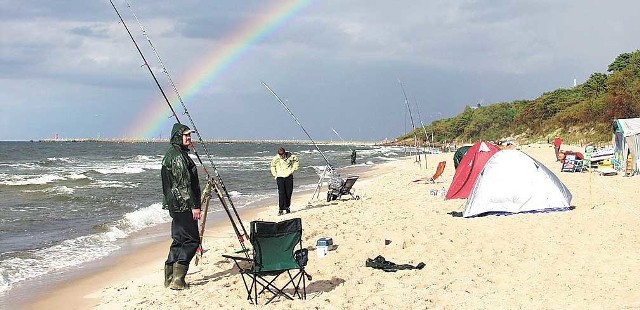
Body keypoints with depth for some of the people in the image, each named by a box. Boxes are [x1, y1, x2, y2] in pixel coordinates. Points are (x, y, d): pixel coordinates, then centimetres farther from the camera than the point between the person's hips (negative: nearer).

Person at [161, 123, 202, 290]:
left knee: (179, 240, 14)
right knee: (192, 240, -6)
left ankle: (170, 278, 17)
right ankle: (177, 279, -8)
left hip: (175, 205, 10)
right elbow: (184, 184, -21)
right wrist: (194, 206, -19)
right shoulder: (178, 156, -16)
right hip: (183, 205, -10)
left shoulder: (170, 154, 17)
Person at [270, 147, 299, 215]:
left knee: (288, 193, 5)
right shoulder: (275, 159, -8)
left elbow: (296, 161, 11)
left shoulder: (290, 157, -10)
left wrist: (293, 169, 4)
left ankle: (287, 207, 21)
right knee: (281, 193, -10)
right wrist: (275, 174, 6)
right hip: (280, 177, -1)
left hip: (289, 177, 1)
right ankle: (281, 209, -10)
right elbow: (273, 166, 12)